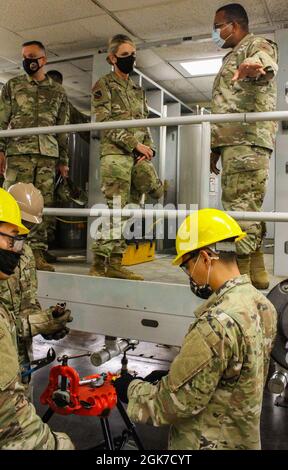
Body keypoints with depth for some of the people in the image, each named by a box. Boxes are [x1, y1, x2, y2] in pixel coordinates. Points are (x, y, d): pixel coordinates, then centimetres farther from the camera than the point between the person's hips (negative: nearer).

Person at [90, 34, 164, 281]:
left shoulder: (138, 90, 26)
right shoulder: (104, 85, 6)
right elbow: (104, 122, -5)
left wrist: (148, 148, 2)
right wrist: (134, 144, -11)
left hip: (139, 156, 7)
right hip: (115, 153, -6)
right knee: (115, 208, -13)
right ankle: (100, 263, -5)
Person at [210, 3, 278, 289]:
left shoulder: (257, 46, 4)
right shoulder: (232, 60, 31)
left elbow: (267, 65, -22)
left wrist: (255, 67, -46)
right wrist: (215, 148, 22)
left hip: (248, 139, -9)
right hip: (233, 141, 10)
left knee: (239, 206, -14)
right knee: (247, 207, 7)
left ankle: (240, 273, -11)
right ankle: (255, 272, 12)